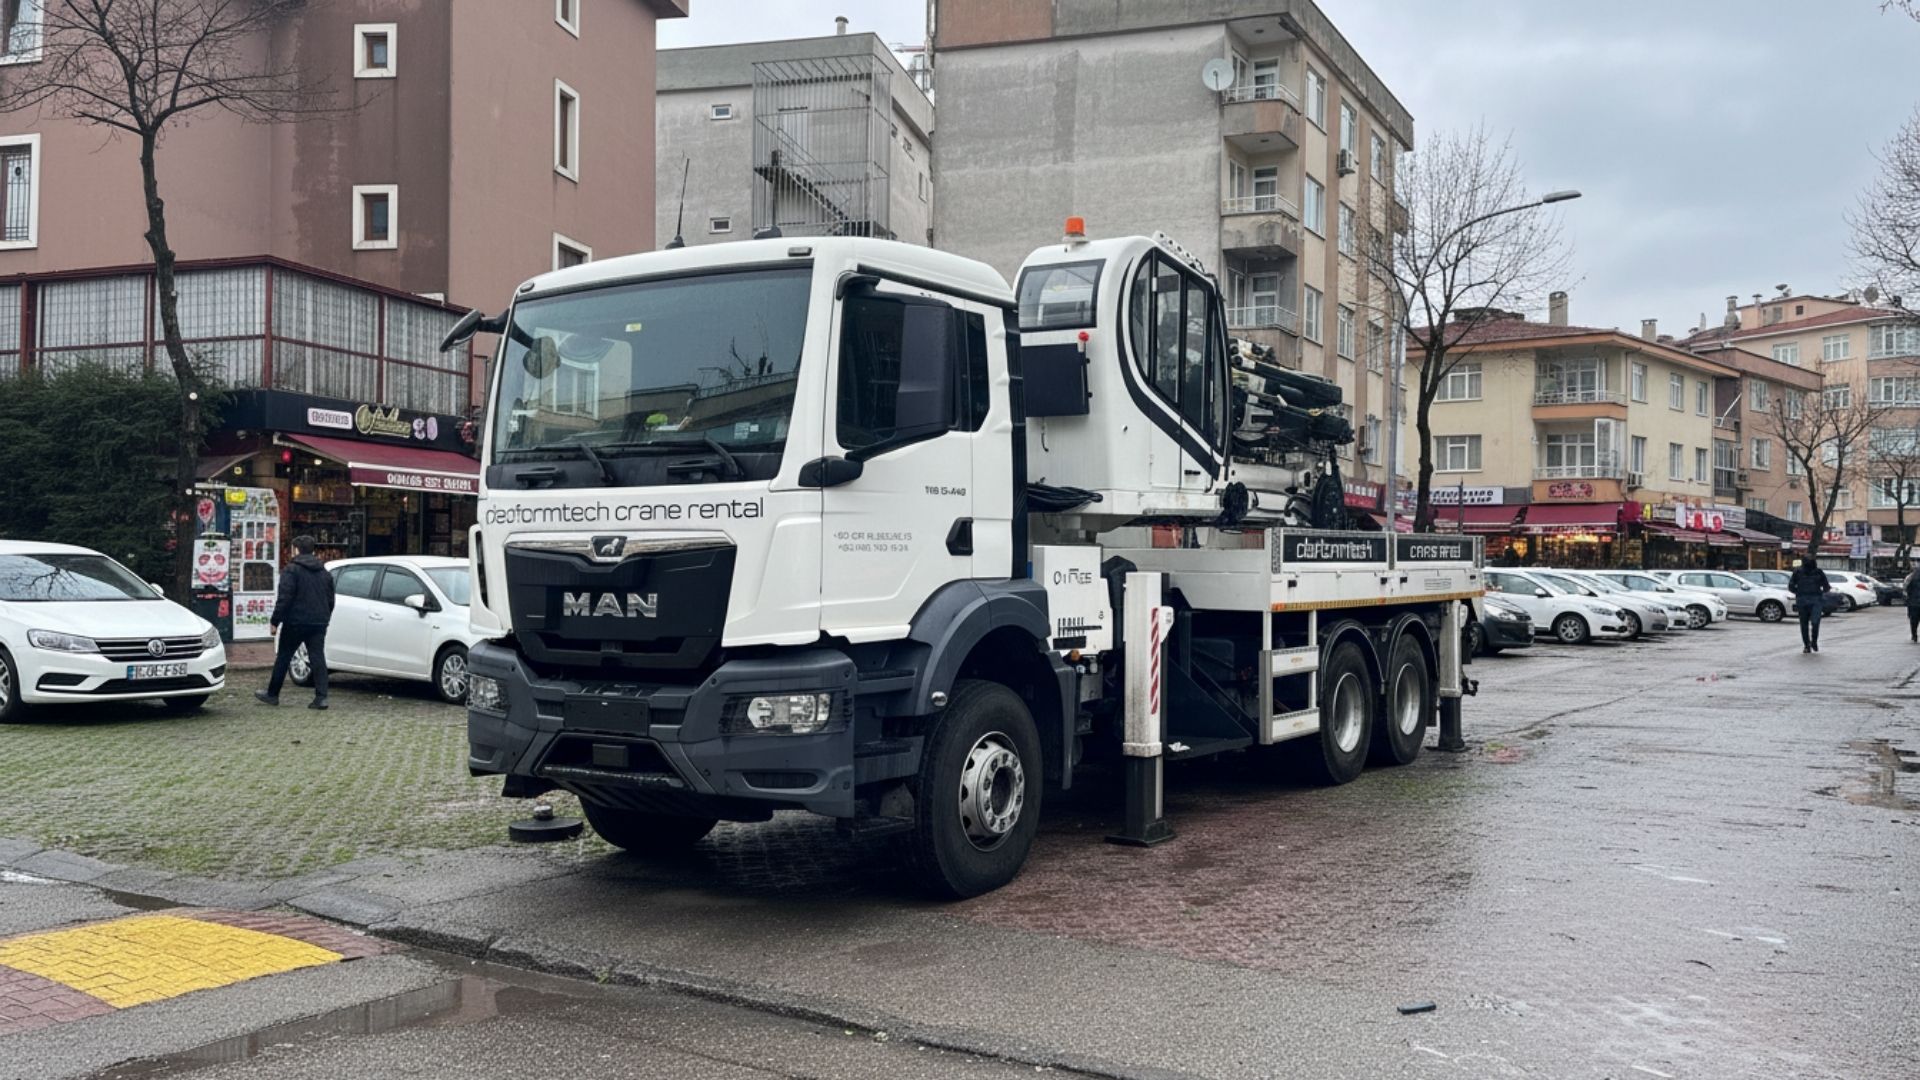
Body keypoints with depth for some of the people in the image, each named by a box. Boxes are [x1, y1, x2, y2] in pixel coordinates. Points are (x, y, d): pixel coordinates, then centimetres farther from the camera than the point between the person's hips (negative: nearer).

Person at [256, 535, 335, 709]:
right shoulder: (324, 572, 14)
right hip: (318, 623, 5)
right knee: (318, 658, 1)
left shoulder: (292, 570, -8)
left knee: (283, 658, 8)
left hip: (296, 623, -5)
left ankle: (272, 694, 18)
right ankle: (321, 697, -9)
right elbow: (330, 601, 19)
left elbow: (284, 599, -14)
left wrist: (275, 621, -9)